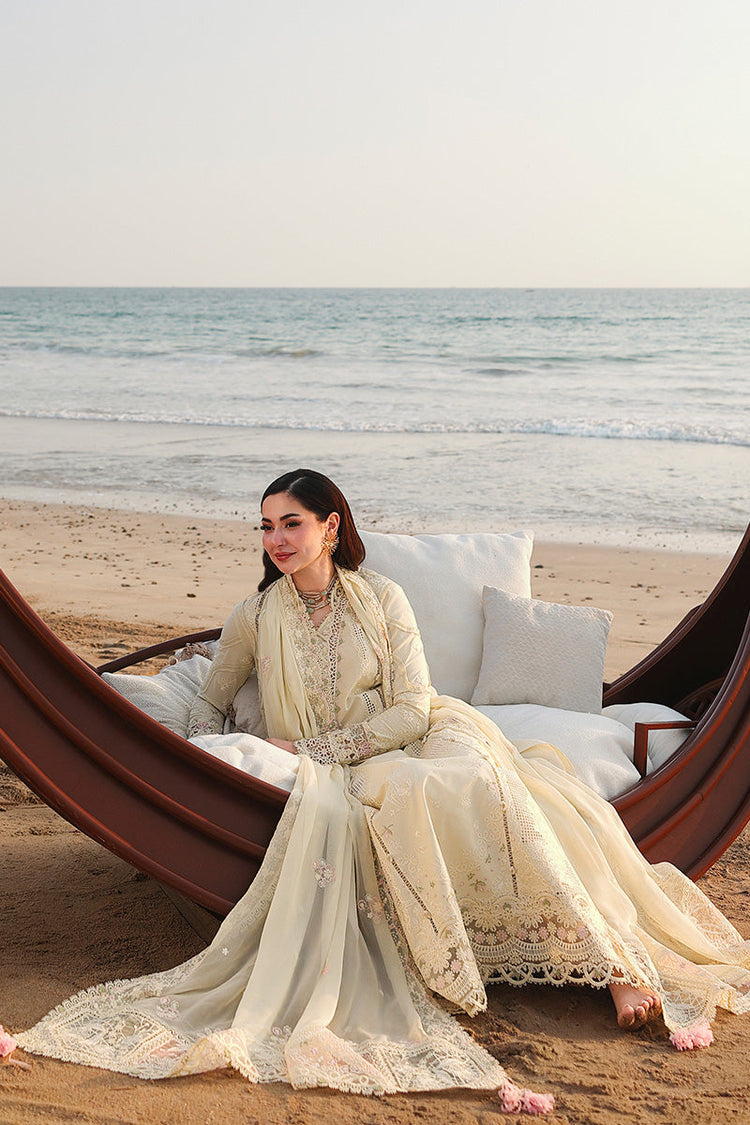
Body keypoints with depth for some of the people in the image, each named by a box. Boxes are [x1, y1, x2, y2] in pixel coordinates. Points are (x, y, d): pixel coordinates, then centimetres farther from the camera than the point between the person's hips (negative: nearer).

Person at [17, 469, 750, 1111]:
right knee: (406, 793, -37)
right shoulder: (255, 618, 8)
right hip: (331, 773, 0)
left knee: (478, 782, -34)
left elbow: (412, 709, -3)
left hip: (415, 742, 0)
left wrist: (310, 750, -10)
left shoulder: (381, 599, 6)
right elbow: (209, 704, 22)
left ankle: (616, 964, -30)